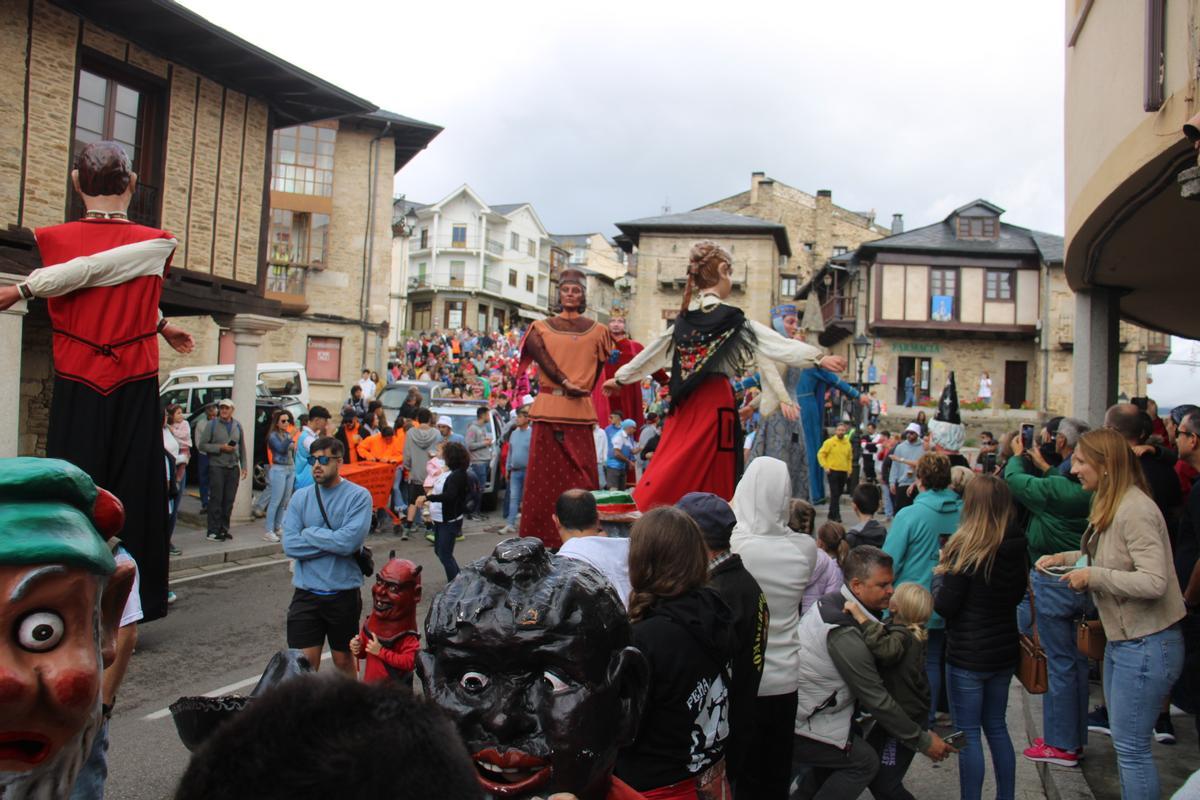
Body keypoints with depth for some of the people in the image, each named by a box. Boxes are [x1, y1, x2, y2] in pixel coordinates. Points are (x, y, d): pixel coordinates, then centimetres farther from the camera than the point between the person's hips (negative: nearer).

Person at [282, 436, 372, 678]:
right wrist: (333, 541, -14)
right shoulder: (300, 497, 2)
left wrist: (310, 533, -10)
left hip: (344, 593, -2)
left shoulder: (359, 496, -8)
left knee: (344, 660, 14)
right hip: (306, 593, 2)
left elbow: (349, 541, -21)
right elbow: (290, 546, -8)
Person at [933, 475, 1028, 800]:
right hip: (1004, 651, 7)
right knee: (996, 727, 21)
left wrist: (944, 574, 1)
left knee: (968, 733, 4)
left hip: (968, 654, -7)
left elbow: (947, 605, -17)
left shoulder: (966, 548, -20)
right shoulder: (1016, 547, -2)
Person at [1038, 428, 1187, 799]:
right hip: (1121, 639, 10)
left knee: (1131, 746, 1)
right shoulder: (1109, 506, 8)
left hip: (1147, 644, -10)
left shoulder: (1135, 511, -23)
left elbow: (1154, 582, -29)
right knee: (1124, 740, 20)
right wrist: (1065, 557, 6)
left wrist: (1092, 576, -22)